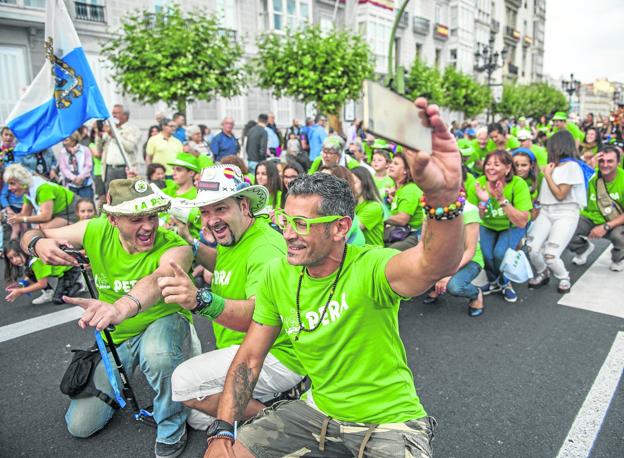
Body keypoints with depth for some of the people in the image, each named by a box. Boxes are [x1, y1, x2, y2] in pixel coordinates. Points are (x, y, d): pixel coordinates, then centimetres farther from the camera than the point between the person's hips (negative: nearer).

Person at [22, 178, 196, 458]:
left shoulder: (175, 248, -28)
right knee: (80, 426, 7)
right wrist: (39, 244, -30)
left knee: (158, 354, -42)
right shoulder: (97, 232, -15)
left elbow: (159, 279, -51)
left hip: (163, 323, -4)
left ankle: (172, 430, -11)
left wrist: (123, 306, -72)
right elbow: (30, 237, -5)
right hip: (114, 335, 5)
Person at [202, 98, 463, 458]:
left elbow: (436, 265, -47)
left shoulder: (369, 269, -26)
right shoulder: (278, 274, -9)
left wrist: (444, 196, -66)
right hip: (319, 409, 5)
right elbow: (251, 356, -1)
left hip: (390, 421, -4)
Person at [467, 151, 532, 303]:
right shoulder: (478, 185, -22)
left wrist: (502, 200, -39)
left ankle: (505, 283, 7)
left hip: (512, 227, -2)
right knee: (485, 254, -23)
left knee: (500, 253, -27)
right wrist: (482, 203, -35)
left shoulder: (518, 184, -27)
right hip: (487, 226, 2)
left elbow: (521, 222, -29)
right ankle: (493, 282, 12)